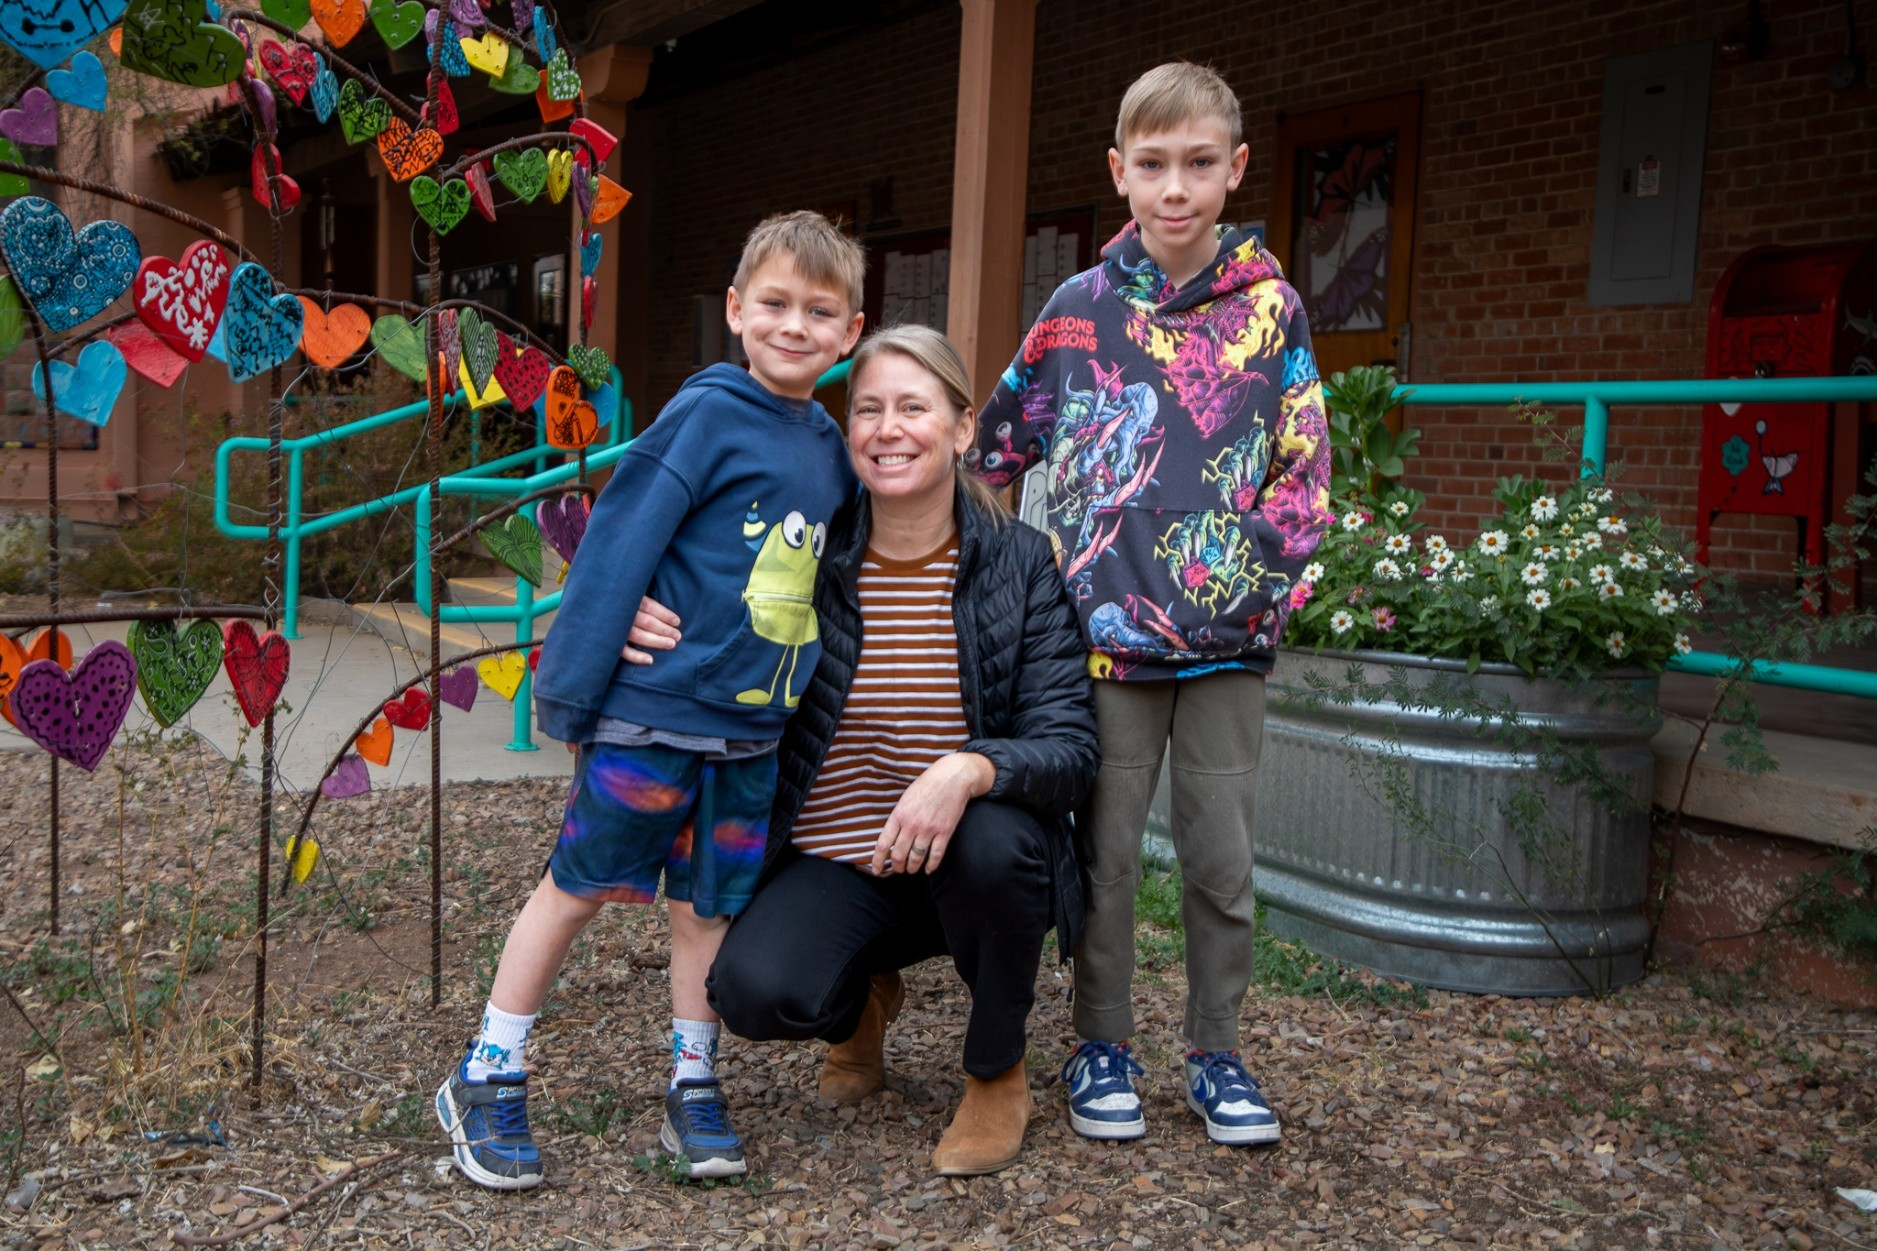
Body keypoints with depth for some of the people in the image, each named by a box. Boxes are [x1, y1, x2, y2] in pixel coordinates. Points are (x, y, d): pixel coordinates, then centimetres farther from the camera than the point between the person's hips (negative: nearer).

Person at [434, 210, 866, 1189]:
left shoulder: (829, 448, 8)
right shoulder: (707, 415, -11)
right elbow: (615, 549, -13)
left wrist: (803, 708, 14)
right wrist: (566, 691, -13)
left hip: (753, 732, 5)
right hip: (651, 713, -5)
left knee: (708, 907, 14)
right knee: (575, 888, 7)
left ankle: (692, 1087, 29)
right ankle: (485, 1082, 22)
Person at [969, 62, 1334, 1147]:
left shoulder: (1271, 306, 3)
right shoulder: (1079, 309, 3)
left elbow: (1304, 468, 4)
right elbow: (998, 446, 12)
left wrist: (1265, 580, -6)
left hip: (1230, 639, 1)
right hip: (1107, 632, 0)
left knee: (1224, 860, 9)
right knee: (1107, 854, 8)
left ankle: (1216, 1052, 26)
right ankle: (1104, 1047, 25)